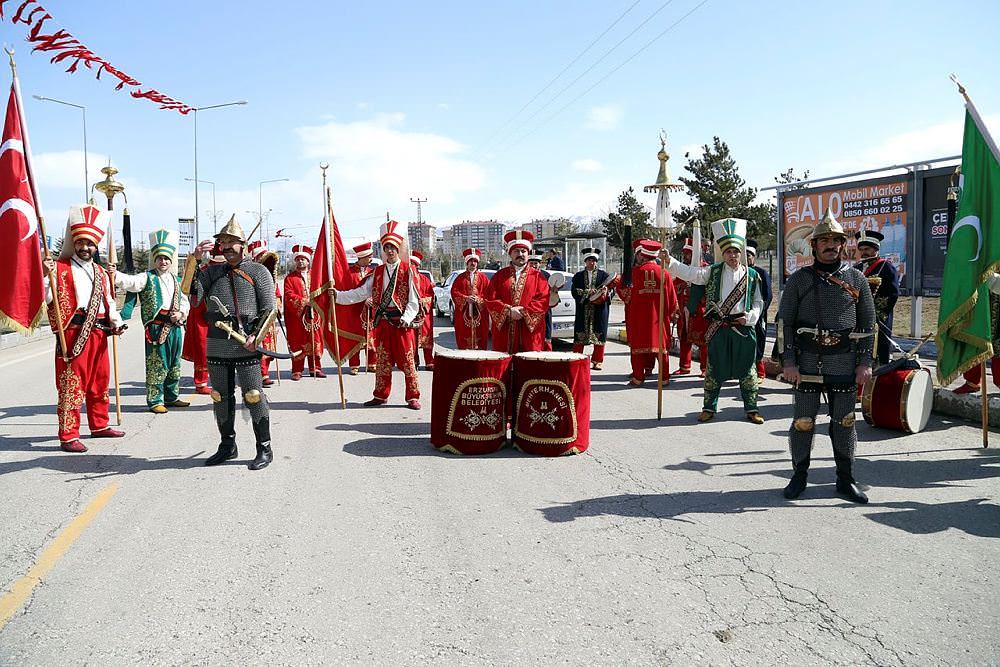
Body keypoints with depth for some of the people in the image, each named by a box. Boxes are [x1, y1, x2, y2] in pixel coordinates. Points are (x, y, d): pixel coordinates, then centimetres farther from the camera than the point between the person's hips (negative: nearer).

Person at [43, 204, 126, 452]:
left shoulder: (100, 272, 18)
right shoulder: (61, 267, -3)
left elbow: (108, 301, 22)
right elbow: (46, 297, -12)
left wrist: (116, 322, 6)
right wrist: (46, 275, -28)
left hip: (99, 333, 7)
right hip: (74, 333, -7)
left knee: (100, 382, 17)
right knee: (71, 385, -6)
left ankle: (99, 425, 32)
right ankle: (68, 437, -2)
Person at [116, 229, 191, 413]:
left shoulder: (177, 280, 15)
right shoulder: (148, 278, -1)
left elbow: (185, 301, 17)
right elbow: (130, 282, -19)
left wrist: (181, 313, -3)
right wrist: (115, 276, -38)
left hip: (175, 327, 6)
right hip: (157, 327, -6)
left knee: (174, 364, 15)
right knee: (157, 366, -3)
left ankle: (172, 397, 27)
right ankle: (155, 400, 4)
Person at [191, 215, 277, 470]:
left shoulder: (258, 271, 3)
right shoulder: (212, 271, 14)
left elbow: (269, 309, -1)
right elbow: (192, 296, -1)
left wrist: (256, 336, -14)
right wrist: (194, 260, -8)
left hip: (246, 345, -4)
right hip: (217, 346, 5)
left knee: (253, 396, -3)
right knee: (221, 397, 12)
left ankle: (264, 449, 7)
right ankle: (227, 446, 26)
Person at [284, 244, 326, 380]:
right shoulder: (290, 278, 4)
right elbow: (289, 296, -7)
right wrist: (304, 301, -18)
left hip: (314, 315, 3)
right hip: (296, 316, -3)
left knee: (315, 342, 5)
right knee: (297, 343, -2)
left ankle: (315, 368, 15)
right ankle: (297, 371, 4)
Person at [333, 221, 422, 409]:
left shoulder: (408, 270, -2)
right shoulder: (378, 272, 13)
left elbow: (414, 300, -6)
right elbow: (361, 293, 11)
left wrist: (406, 319, -18)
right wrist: (338, 295, 3)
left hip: (402, 321, -5)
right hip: (382, 321, 5)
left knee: (407, 360, -4)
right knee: (382, 360, 11)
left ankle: (413, 397, 3)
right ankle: (380, 396, 21)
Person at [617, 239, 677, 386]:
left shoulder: (634, 272, -7)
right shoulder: (664, 273, -1)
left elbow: (623, 292, 4)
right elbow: (672, 298, 3)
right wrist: (668, 313, 17)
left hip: (638, 316, -2)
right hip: (658, 316, 2)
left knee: (638, 345, 6)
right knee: (661, 345, 10)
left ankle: (638, 378, 4)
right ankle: (665, 377, 12)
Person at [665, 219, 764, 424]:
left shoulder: (752, 275, 7)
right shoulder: (713, 272, 5)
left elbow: (758, 302, 11)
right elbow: (690, 274, -6)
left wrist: (749, 317, -7)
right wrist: (670, 261, -19)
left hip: (743, 328, 0)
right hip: (718, 329, 0)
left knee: (747, 370, 6)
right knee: (714, 370, 6)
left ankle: (751, 409, 18)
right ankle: (709, 407, 18)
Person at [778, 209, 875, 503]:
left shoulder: (856, 278, 7)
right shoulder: (798, 279, 2)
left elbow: (867, 324, 8)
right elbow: (784, 322, 0)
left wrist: (865, 362, 2)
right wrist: (788, 362, -7)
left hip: (844, 362, 2)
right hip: (807, 361, -1)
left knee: (844, 421, 8)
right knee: (803, 421, 3)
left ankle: (846, 479, 21)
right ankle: (799, 476, 17)